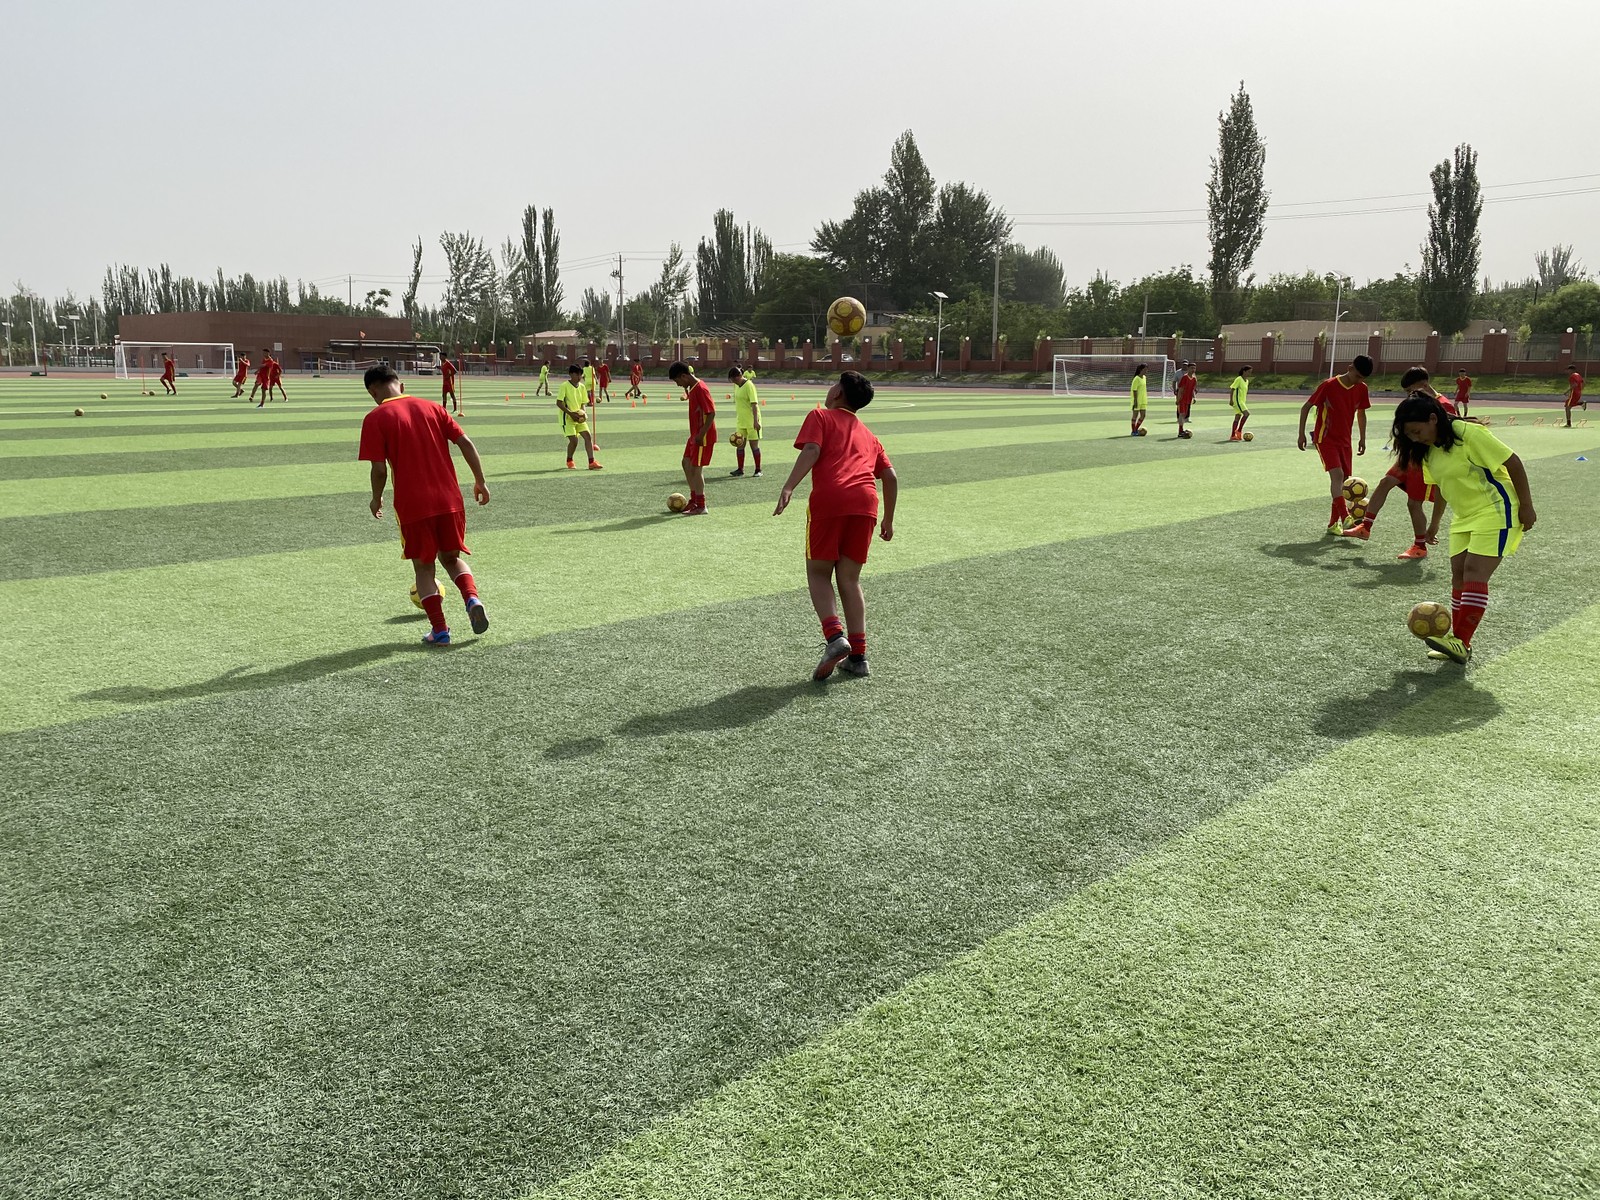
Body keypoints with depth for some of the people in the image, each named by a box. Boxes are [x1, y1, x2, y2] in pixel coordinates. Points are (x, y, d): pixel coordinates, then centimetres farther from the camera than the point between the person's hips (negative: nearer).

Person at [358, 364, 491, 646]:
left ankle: (439, 630, 8)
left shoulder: (375, 418, -4)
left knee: (423, 567, 12)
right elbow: (466, 443, 3)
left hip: (412, 504, -3)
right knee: (451, 557, 21)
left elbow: (379, 469, -9)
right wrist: (480, 481, 10)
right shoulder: (431, 408, 9)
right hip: (450, 499, 4)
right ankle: (472, 599, -5)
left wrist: (376, 499, 8)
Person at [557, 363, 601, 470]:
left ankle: (591, 462, -7)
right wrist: (571, 413, -23)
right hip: (567, 417, -6)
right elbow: (559, 403, -15)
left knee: (588, 436, -8)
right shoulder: (565, 386, -12)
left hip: (579, 418, 6)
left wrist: (583, 413, -6)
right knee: (574, 440, -13)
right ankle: (569, 461, 13)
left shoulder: (581, 387, 8)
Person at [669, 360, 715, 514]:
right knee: (686, 463, 15)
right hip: (695, 434, 10)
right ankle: (694, 500, 24)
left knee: (696, 468, -6)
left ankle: (701, 506, 1)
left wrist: (701, 434, -23)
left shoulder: (700, 389, -20)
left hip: (703, 436, -10)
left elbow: (711, 413, -23)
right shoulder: (692, 388, 10)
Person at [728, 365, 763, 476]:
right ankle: (740, 469, 16)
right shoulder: (736, 385, 7)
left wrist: (755, 421, -26)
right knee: (739, 445, 7)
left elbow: (754, 404, -20)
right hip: (741, 421, 7)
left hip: (751, 421, -7)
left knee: (754, 445, -1)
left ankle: (758, 470, 7)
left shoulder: (749, 385, -16)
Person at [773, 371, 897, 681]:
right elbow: (891, 477, 23)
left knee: (818, 573, 9)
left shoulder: (820, 417, 16)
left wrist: (789, 487, -14)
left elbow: (811, 450, -4)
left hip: (829, 500, -4)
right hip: (866, 503, 4)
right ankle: (857, 655, 8)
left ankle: (835, 635, -13)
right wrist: (888, 520, 31)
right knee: (849, 579, 12)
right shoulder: (868, 435, 29)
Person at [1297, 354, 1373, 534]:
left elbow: (1361, 413, 16)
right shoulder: (1328, 385, -14)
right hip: (1325, 438, -6)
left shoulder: (1361, 389, 1)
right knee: (1337, 475, -22)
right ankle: (1345, 518, -26)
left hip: (1344, 441, 6)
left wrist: (1363, 438, 15)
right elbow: (1305, 407, -7)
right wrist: (1302, 434, -8)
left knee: (1345, 481, 4)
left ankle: (1333, 523, 14)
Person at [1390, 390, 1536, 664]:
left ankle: (1461, 643, -19)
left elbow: (1513, 463, -17)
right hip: (1464, 517, 8)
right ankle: (1457, 642, 8)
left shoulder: (1469, 434, -21)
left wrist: (1526, 506, -14)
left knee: (1475, 573, -16)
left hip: (1495, 511, -8)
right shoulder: (1428, 451, 3)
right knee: (1459, 574, 3)